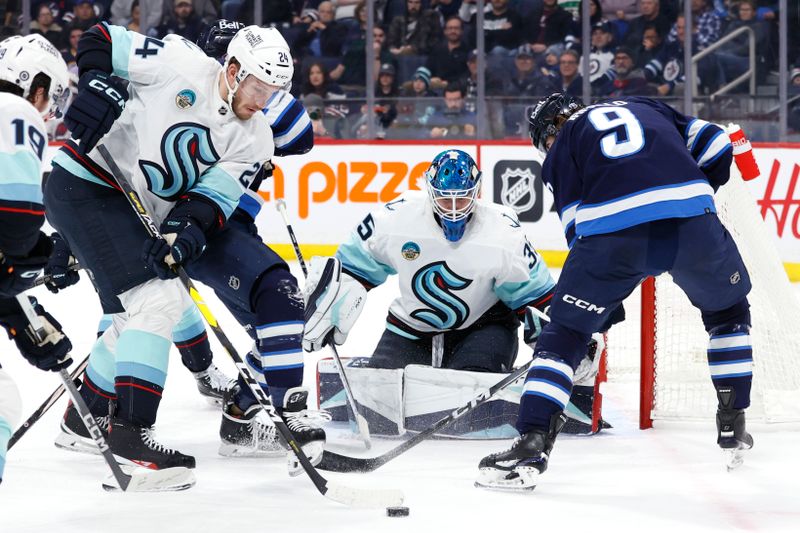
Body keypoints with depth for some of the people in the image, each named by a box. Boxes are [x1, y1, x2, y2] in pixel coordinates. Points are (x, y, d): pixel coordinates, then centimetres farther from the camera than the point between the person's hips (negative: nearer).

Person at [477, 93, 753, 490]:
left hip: (613, 232, -2)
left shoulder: (560, 148, 24)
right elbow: (715, 144, 23)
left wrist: (604, 312, 20)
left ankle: (531, 444, 1)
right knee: (728, 310, 29)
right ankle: (732, 425, 30)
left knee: (565, 333, 13)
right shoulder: (645, 107, 33)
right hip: (693, 221, 2)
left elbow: (578, 227, 16)